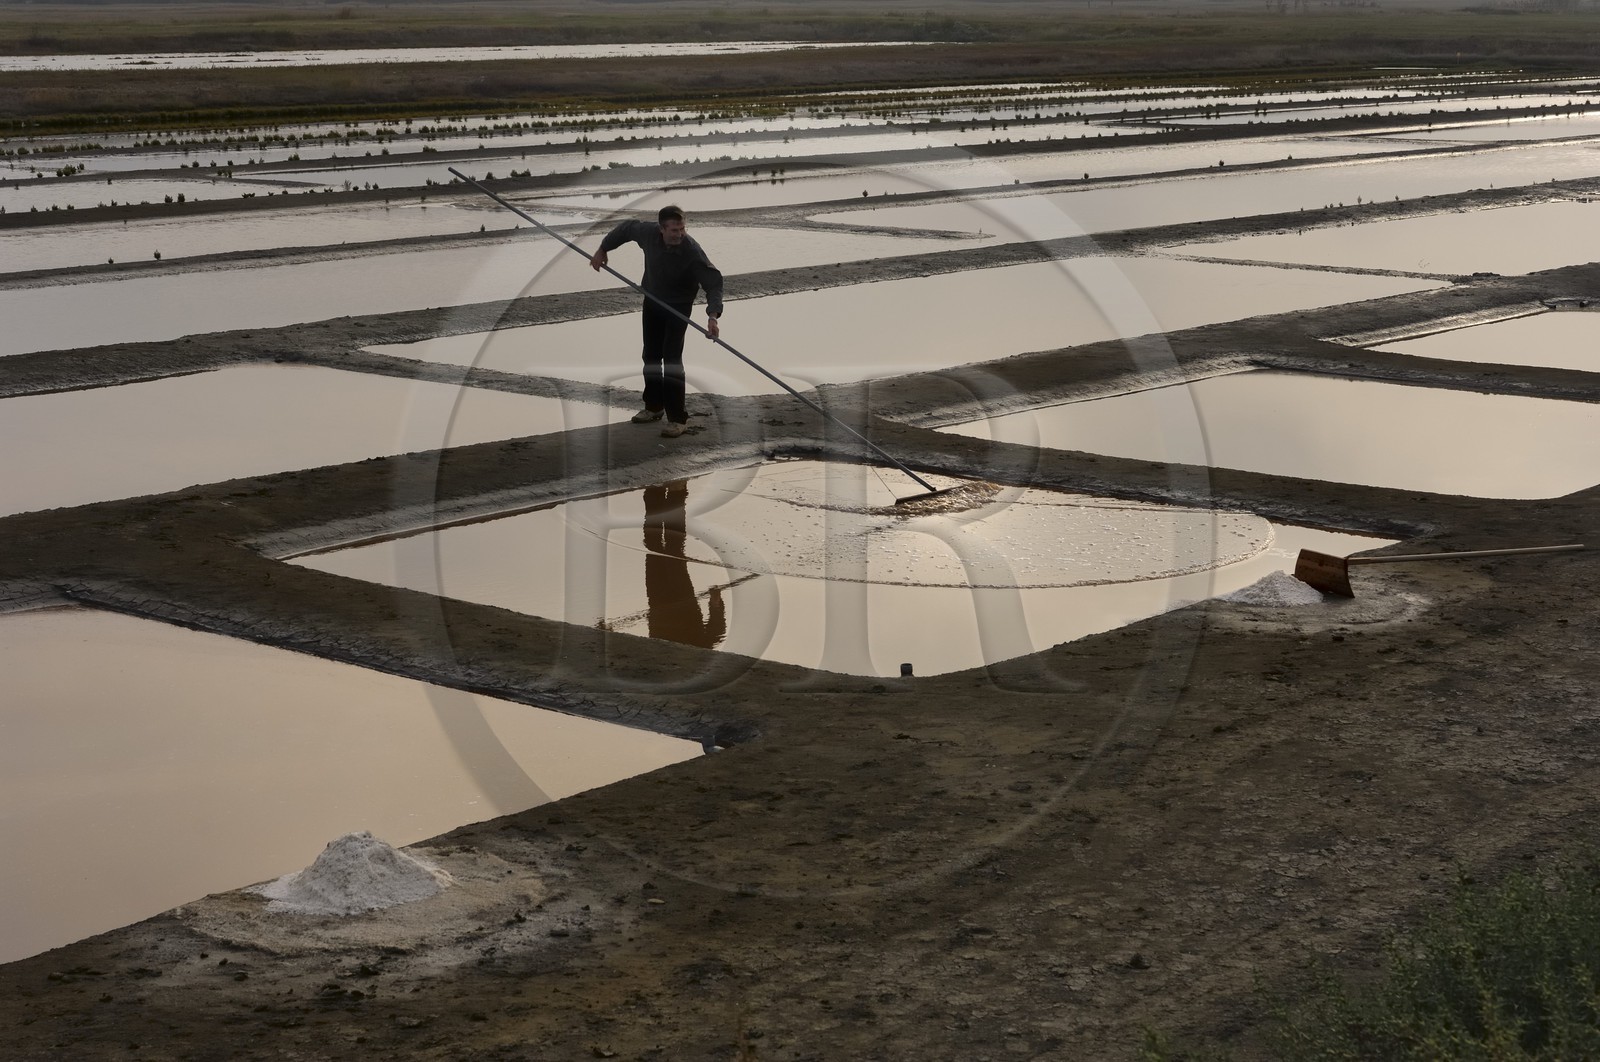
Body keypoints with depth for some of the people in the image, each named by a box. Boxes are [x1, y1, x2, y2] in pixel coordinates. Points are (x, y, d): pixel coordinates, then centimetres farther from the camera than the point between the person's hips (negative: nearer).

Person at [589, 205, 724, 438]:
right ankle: (653, 406, 31)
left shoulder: (692, 252, -33)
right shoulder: (648, 233, -22)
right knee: (651, 355, 15)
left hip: (678, 306, -5)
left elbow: (713, 282, -35)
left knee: (672, 359, -13)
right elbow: (626, 229, 0)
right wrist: (603, 249, 11)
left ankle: (676, 417, -8)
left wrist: (712, 316, -49)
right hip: (652, 301, 5)